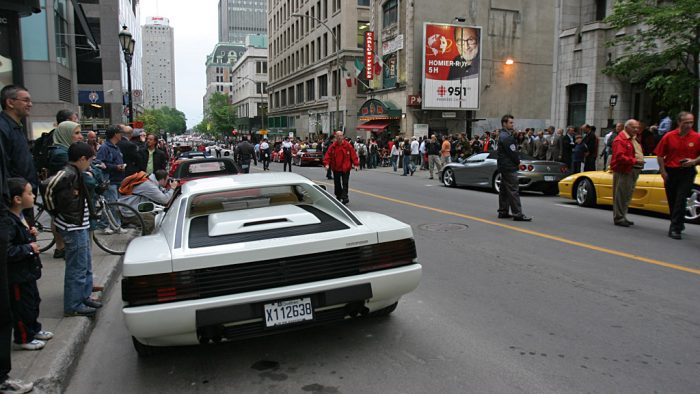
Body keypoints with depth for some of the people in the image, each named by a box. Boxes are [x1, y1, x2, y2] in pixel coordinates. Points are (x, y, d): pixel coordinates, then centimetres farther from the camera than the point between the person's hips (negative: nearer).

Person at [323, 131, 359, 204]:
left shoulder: (348, 145, -3)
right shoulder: (332, 146, 1)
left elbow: (353, 155, -3)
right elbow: (328, 155, -1)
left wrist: (356, 164, -10)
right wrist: (326, 163, -15)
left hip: (345, 168, -3)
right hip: (336, 168, 3)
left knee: (345, 183, -4)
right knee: (337, 184, 12)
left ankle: (344, 197, -5)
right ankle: (338, 197, 27)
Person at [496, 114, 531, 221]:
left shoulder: (502, 135, 16)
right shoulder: (507, 137, -17)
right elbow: (512, 152, -17)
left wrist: (517, 161, 9)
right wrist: (518, 162, -2)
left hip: (503, 166, 11)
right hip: (509, 167, -11)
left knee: (504, 189, 13)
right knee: (513, 190, -10)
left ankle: (503, 212, 19)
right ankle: (517, 214, -9)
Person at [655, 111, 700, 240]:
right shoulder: (669, 136, -2)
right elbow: (660, 155, 3)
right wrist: (663, 171, -2)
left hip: (687, 172, -2)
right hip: (670, 171, 2)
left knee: (680, 200, -10)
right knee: (672, 200, 11)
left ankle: (675, 228, -8)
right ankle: (679, 224, 31)